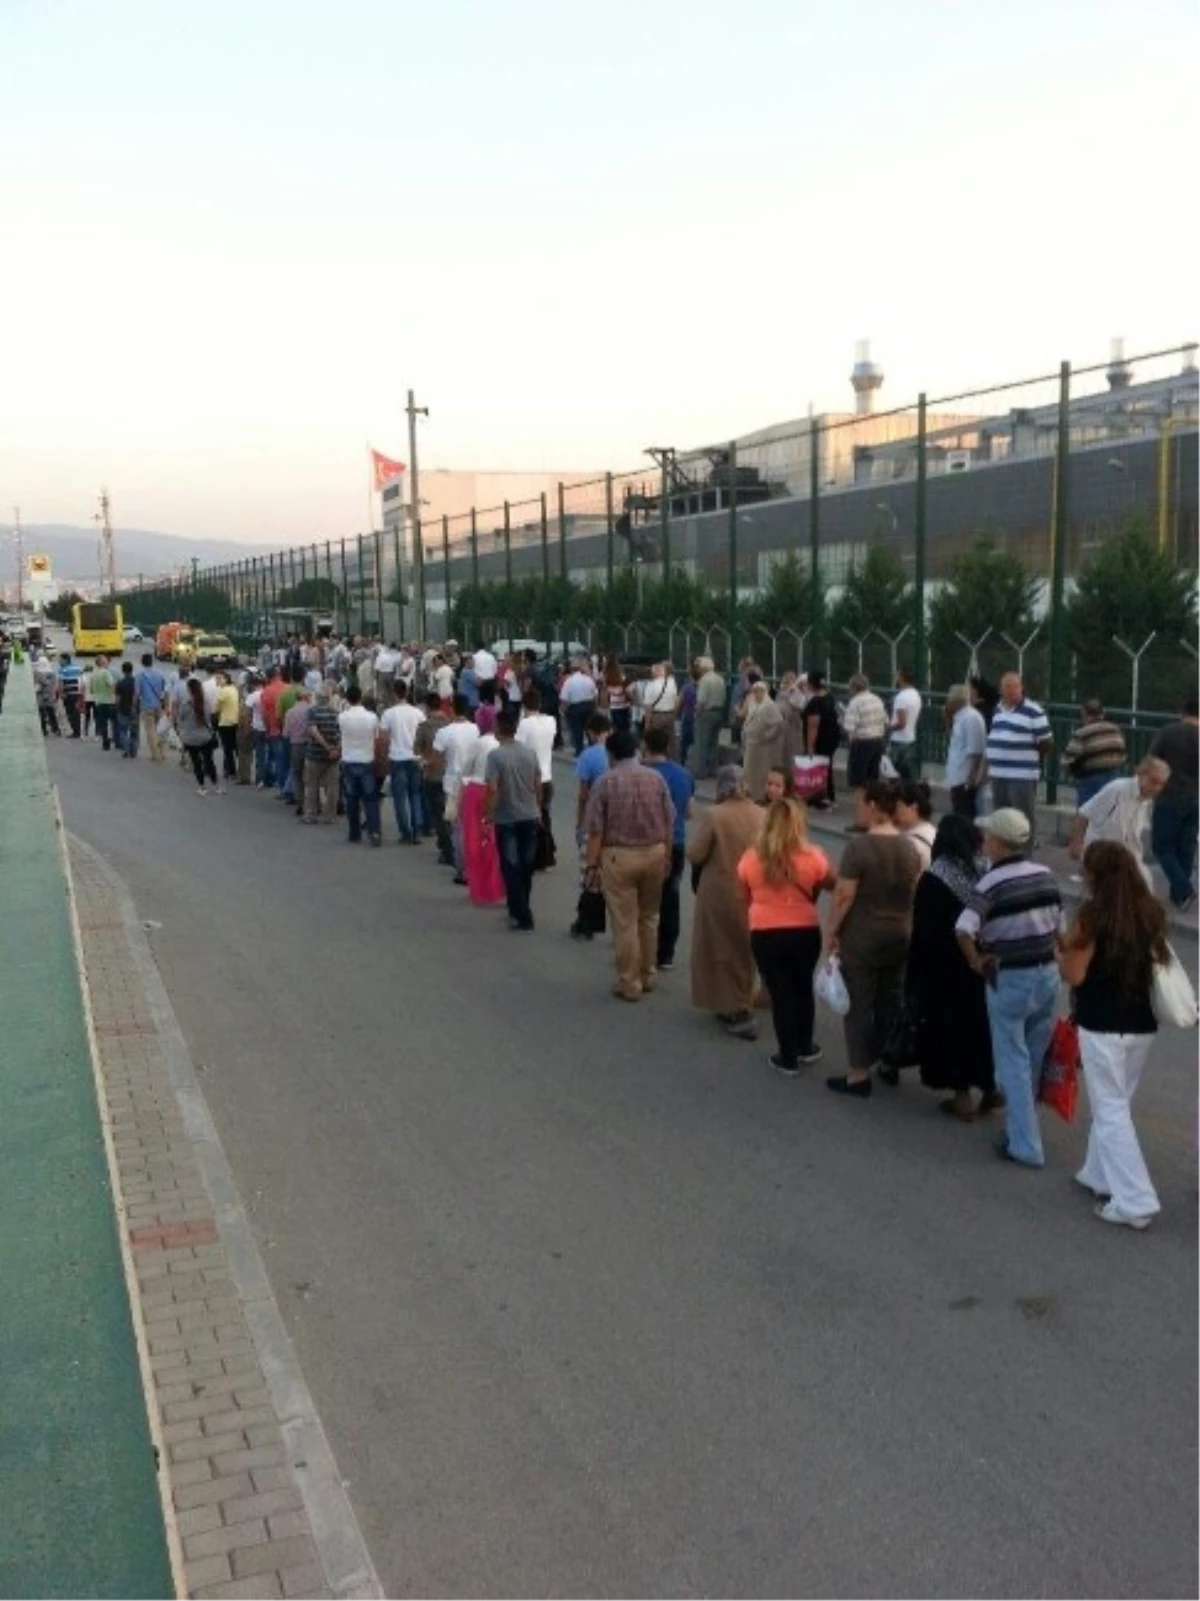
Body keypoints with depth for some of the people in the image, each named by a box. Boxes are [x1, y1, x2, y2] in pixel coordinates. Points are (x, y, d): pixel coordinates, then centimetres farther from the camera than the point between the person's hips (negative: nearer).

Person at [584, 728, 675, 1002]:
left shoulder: (604, 782, -8)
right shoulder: (656, 779, 1)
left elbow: (596, 829, -10)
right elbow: (669, 822, 4)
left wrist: (592, 864, -3)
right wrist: (667, 856, 15)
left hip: (618, 856, -4)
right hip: (654, 853, 4)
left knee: (625, 923, 4)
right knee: (648, 918, 19)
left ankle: (629, 984, 11)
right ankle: (647, 977, 28)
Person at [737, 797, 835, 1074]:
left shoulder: (751, 857, -7)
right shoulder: (812, 857, -10)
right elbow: (832, 884, 8)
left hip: (764, 935, -1)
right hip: (805, 932, 1)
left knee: (780, 993, 11)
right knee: (803, 988, 22)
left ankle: (788, 1058, 18)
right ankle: (805, 1047, 37)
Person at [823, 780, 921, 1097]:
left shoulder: (859, 846, -18)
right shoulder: (909, 847, 3)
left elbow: (844, 896, -18)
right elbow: (916, 894, 10)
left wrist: (831, 932, -7)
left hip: (862, 938, -6)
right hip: (900, 937, 7)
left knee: (859, 1004, 1)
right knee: (892, 1001, 17)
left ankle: (859, 1075, 6)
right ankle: (890, 1065, 28)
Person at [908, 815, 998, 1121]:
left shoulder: (933, 880, -16)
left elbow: (922, 934, -13)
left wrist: (915, 977, -5)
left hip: (946, 972, -4)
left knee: (953, 1027, 6)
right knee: (981, 1021, 17)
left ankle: (963, 1097, 11)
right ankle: (989, 1088, 27)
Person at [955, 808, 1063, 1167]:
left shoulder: (992, 883, -16)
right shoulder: (1045, 875, 2)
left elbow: (963, 931, -27)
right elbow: (1059, 926, 8)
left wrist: (976, 961, -11)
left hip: (1010, 979, -6)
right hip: (1047, 974, 6)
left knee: (1014, 1062, 3)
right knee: (1035, 1059, 19)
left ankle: (1024, 1145, 4)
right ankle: (1022, 1122, 35)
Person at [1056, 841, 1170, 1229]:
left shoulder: (1093, 915, -15)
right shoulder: (1151, 912, 3)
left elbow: (1074, 975, -12)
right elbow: (1158, 963, 14)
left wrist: (1062, 948, 5)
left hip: (1102, 1026, -6)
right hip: (1142, 1024, 7)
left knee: (1111, 1111, 1)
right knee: (1116, 1104, 21)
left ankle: (1135, 1201, 0)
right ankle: (1101, 1175, 32)